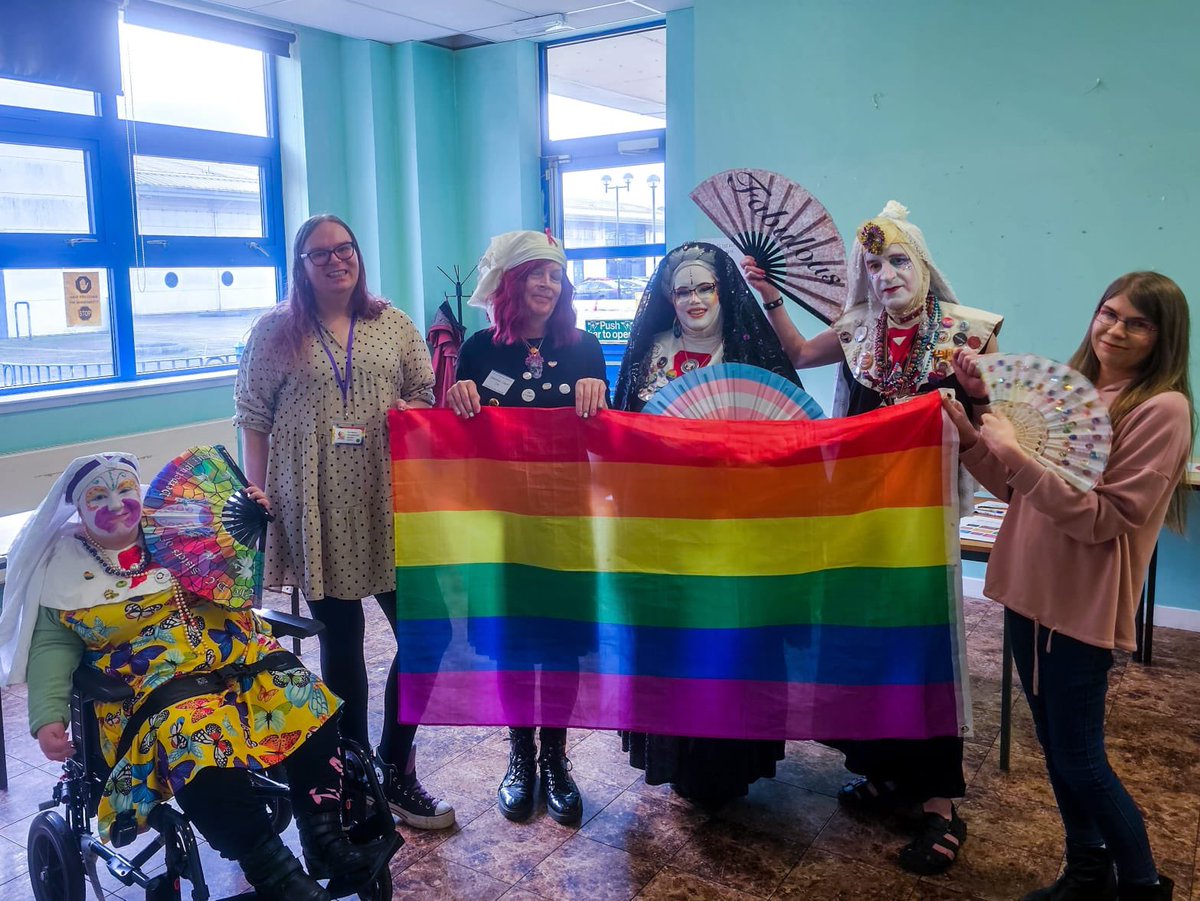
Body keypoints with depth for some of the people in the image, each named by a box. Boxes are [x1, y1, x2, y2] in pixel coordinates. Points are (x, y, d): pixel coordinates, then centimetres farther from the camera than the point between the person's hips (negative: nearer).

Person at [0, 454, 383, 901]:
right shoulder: (60, 564, 7)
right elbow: (52, 647, 2)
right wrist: (49, 717, -11)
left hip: (237, 652, 3)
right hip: (152, 684, -3)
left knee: (307, 702, -23)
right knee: (200, 746, -34)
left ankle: (323, 836, -15)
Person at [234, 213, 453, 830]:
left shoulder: (393, 324, 10)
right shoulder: (275, 332, 4)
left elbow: (432, 396, 12)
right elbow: (253, 419, 3)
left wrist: (409, 409, -8)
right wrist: (256, 495, -3)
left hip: (389, 504, 2)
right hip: (318, 513, -2)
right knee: (340, 644, 9)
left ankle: (395, 771, 20)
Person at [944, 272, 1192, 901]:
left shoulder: (1162, 409, -13)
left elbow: (1104, 519, -19)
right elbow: (1015, 489, 12)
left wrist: (1017, 454, -26)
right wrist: (975, 434, -3)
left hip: (1084, 604, -7)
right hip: (1028, 588, 7)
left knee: (1079, 759, 3)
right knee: (1056, 748, 17)